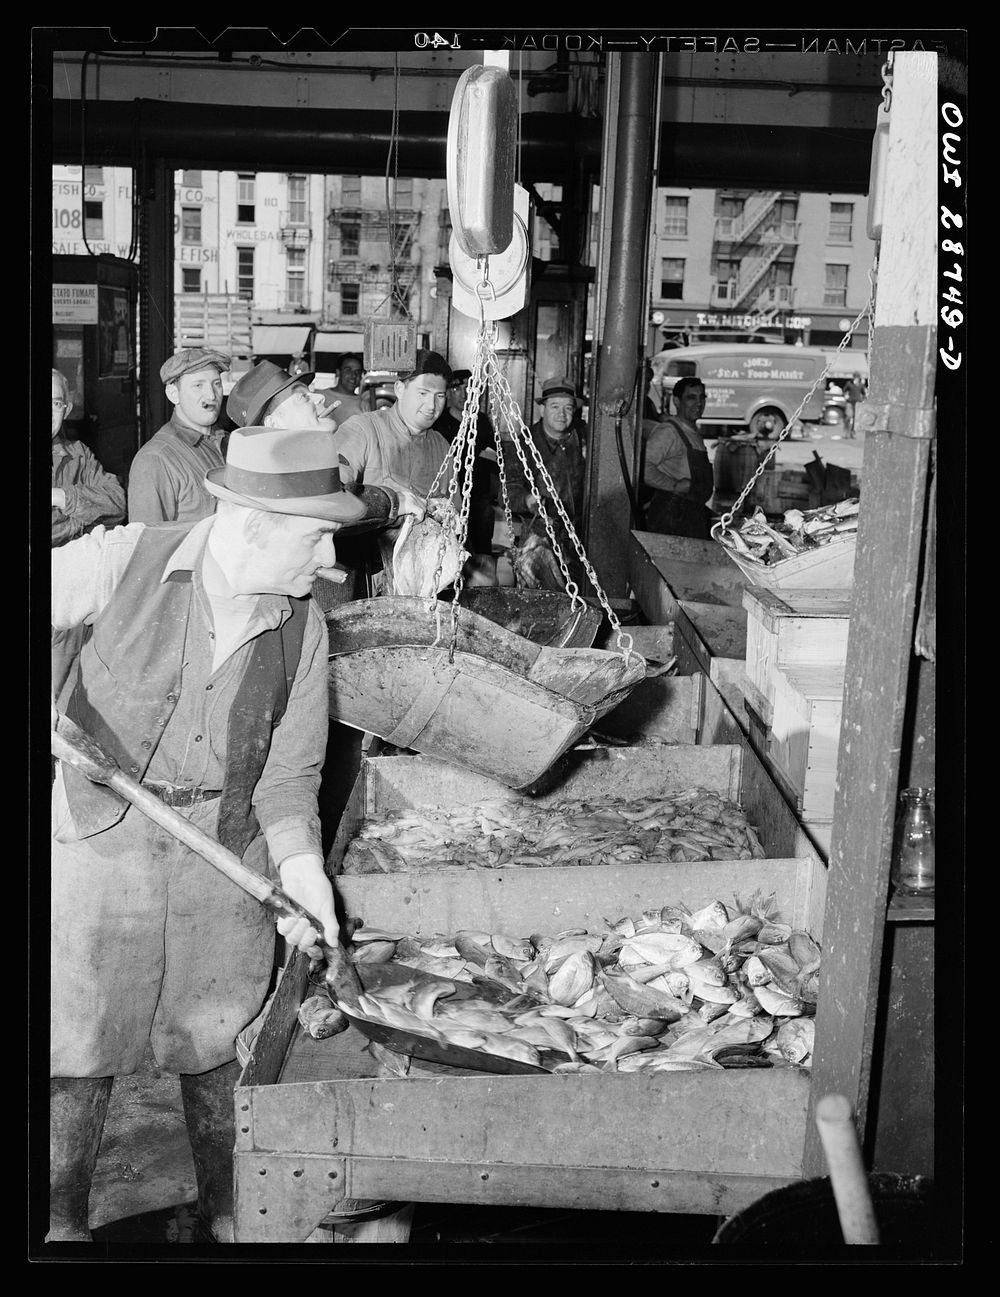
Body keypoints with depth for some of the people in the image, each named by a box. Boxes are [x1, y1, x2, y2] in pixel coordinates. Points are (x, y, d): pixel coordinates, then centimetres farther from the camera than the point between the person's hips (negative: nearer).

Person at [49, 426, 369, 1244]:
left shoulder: (302, 625, -5)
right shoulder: (123, 562, -14)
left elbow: (289, 769, 0)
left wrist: (298, 857, -16)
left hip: (226, 860, 2)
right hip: (100, 843, -2)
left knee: (218, 1051, 15)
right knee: (78, 1052, 10)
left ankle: (227, 1214, 38)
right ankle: (61, 1223, 34)